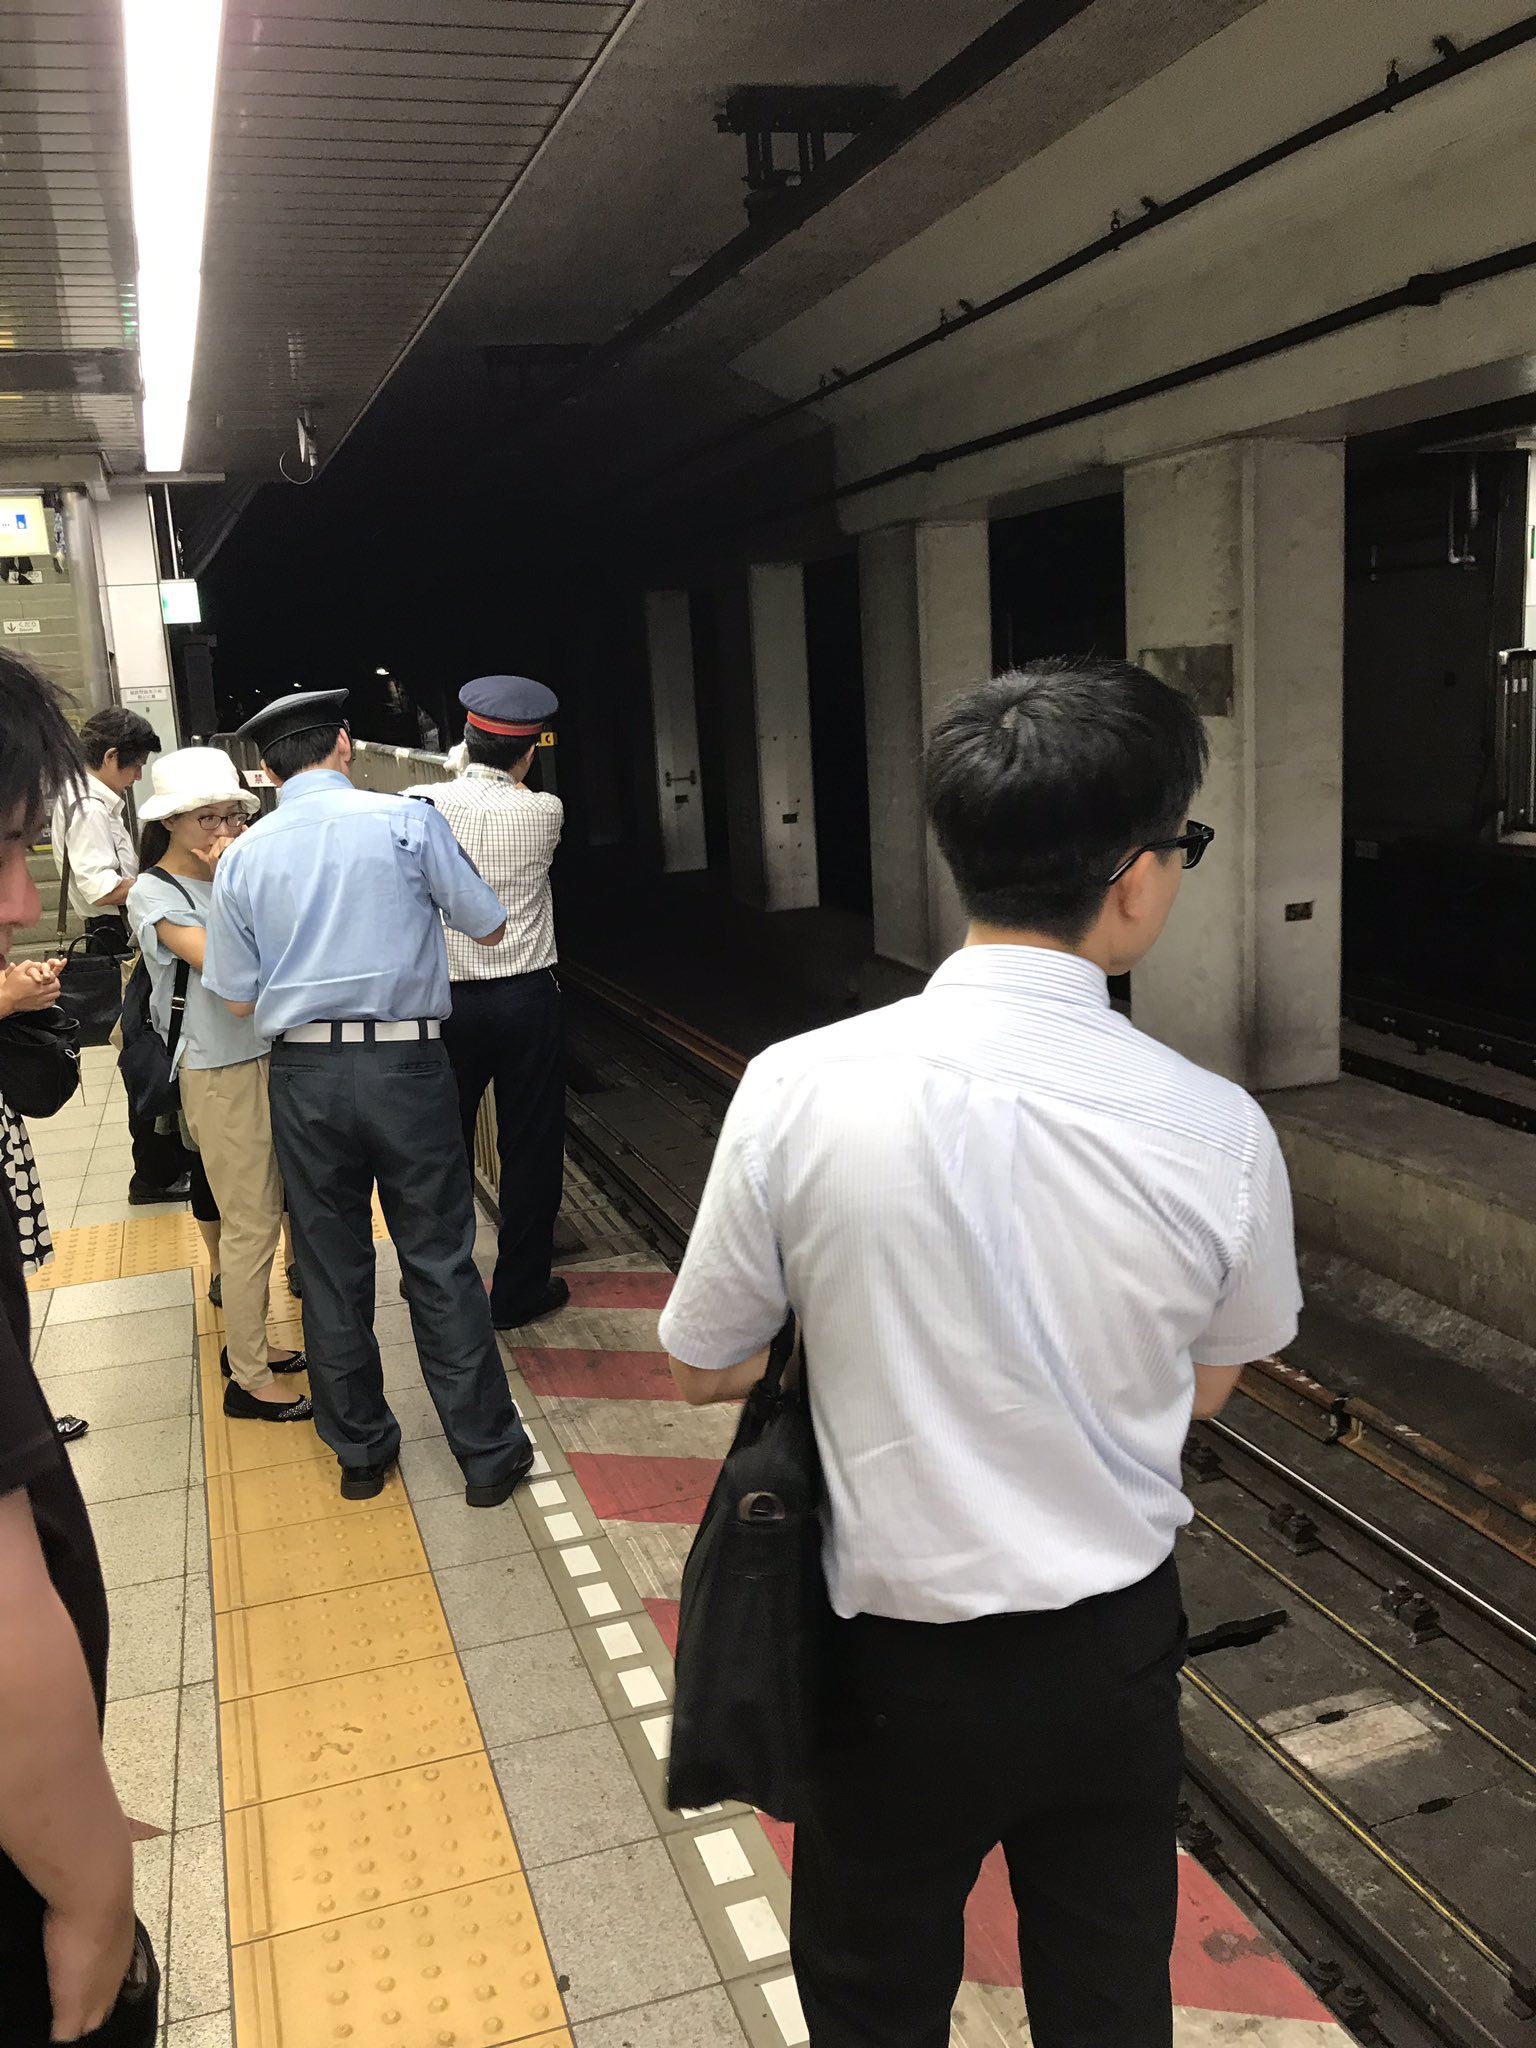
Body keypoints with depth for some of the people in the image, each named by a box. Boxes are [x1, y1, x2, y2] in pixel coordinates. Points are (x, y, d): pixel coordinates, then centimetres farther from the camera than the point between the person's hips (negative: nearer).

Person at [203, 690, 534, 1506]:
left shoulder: (242, 858, 3)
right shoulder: (406, 820, -5)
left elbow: (239, 997, 8)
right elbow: (489, 927, 2)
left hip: (303, 1077, 2)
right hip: (405, 1063, -2)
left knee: (332, 1270, 13)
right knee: (441, 1263, 6)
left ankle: (360, 1452, 27)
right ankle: (488, 1454, 15)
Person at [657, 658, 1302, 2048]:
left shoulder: (800, 1089, -22)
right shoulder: (1219, 1132, -18)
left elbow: (703, 1368, -6)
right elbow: (1209, 1386, 1)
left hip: (903, 1666, -1)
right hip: (1115, 1653, 2)